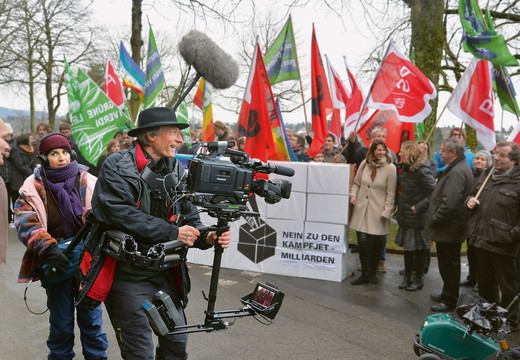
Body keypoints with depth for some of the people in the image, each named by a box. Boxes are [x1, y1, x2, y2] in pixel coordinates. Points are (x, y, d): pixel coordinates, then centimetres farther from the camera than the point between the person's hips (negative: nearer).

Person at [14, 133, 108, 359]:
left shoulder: (88, 182, 0)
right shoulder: (33, 187, -2)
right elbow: (24, 221, -13)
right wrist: (48, 249, -27)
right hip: (57, 263, 0)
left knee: (91, 317, 10)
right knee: (61, 322, 10)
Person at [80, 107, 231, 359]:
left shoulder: (176, 171, 4)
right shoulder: (117, 167, -12)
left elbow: (189, 217, 5)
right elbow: (121, 214, -25)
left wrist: (206, 237, -16)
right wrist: (172, 233, -25)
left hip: (166, 273, 5)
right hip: (128, 274, -5)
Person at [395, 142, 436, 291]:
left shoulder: (422, 171, -19)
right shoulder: (405, 169, 6)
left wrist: (419, 207, -21)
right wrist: (399, 202, 7)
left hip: (417, 218, -7)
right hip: (405, 216, 8)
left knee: (418, 248, 5)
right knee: (407, 247, 14)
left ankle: (418, 279, 18)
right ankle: (407, 276, 25)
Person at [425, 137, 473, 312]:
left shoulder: (457, 172, -22)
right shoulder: (460, 168, 13)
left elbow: (449, 204, -31)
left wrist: (433, 219, -17)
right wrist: (434, 218, 13)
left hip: (448, 229, -10)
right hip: (451, 227, 10)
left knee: (449, 266, 2)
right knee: (448, 265, 21)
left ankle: (449, 301, 14)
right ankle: (447, 294, 35)